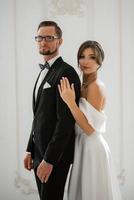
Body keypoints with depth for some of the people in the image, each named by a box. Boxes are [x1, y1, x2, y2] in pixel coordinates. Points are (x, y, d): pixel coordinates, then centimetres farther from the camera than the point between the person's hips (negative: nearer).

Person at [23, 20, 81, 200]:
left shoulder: (66, 73, -15)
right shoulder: (44, 72, 16)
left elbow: (65, 121, -20)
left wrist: (49, 160, -21)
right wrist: (31, 150, 14)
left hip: (55, 155, -9)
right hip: (39, 152, 9)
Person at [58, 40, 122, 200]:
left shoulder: (96, 86, -17)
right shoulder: (84, 85, 10)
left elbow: (90, 128, -22)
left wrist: (70, 101, -24)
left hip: (91, 148, -9)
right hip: (84, 146, 9)